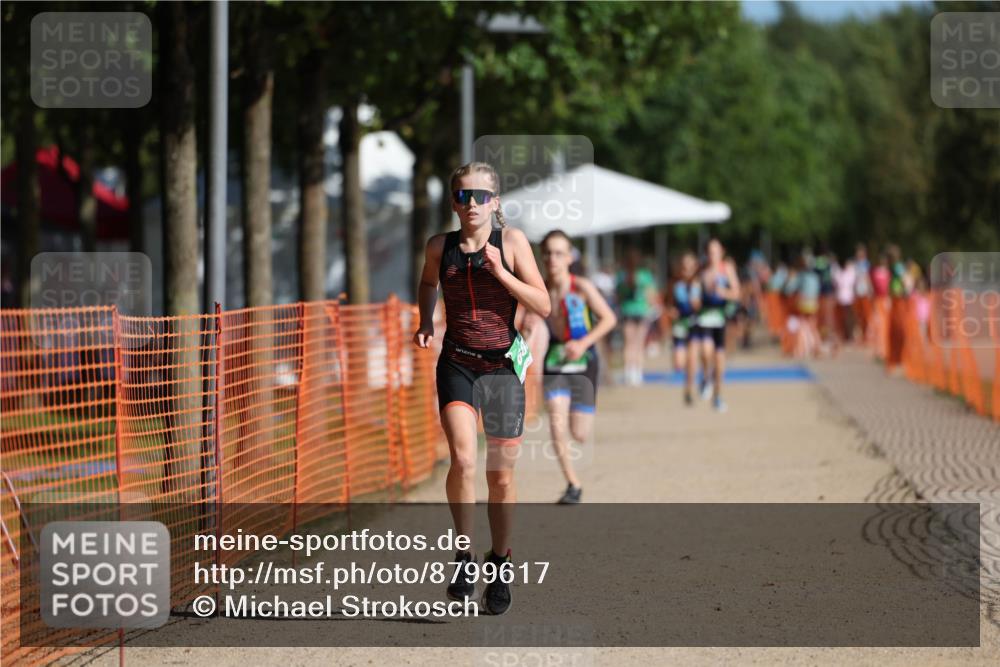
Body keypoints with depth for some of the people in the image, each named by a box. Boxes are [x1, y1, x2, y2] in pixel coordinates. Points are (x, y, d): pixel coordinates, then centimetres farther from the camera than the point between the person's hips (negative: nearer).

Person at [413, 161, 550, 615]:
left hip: (502, 367, 0)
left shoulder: (512, 241, -5)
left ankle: (500, 564, 25)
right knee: (463, 460, -21)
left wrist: (500, 272, -18)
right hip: (457, 364, 1)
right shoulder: (440, 246, 2)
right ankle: (464, 553, -4)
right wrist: (425, 322, 9)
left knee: (501, 477, 7)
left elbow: (543, 306, -8)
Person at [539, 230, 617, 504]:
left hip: (583, 361, -2)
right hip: (554, 364, 2)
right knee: (557, 425, -15)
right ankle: (573, 485, -2)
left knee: (579, 434, 2)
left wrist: (584, 343, -20)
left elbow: (609, 319, -10)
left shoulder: (581, 287, -15)